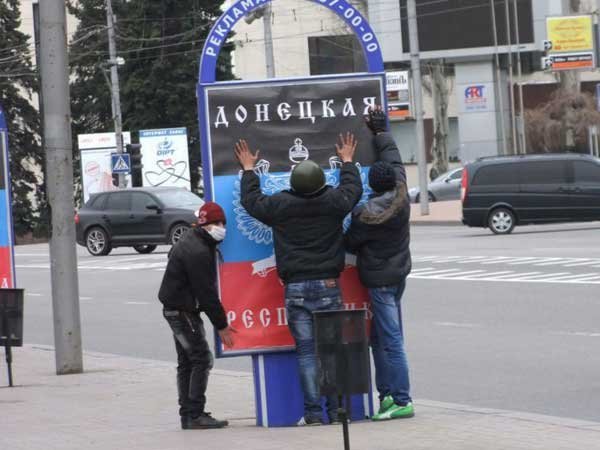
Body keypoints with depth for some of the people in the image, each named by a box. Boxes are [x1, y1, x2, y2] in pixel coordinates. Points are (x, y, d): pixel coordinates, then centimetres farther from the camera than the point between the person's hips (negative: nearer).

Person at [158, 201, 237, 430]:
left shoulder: (190, 241, 12)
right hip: (183, 311, -11)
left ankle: (187, 415, 17)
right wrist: (221, 325, -16)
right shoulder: (198, 252, -22)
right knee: (202, 359, -10)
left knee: (186, 362, 13)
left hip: (175, 308, 11)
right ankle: (195, 415, -12)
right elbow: (206, 292, -21)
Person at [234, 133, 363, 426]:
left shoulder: (279, 205, -3)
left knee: (306, 351, 2)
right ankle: (336, 411, 4)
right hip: (328, 285, 0)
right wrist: (347, 161, 37)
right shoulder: (333, 202, -2)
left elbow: (251, 200, 15)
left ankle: (313, 413, -1)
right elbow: (353, 189, 20)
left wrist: (248, 169, 30)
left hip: (296, 289, 0)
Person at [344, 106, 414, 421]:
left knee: (390, 340, -9)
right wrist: (380, 132, 25)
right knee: (381, 337, 16)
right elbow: (393, 157, 14)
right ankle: (387, 392, 18)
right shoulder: (401, 195, -2)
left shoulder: (368, 215, -21)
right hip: (399, 271, 8)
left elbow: (350, 242, -5)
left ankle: (402, 401, -10)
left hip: (379, 279, -8)